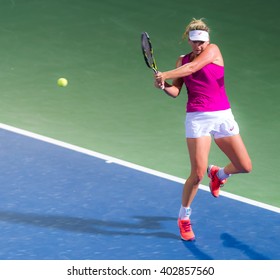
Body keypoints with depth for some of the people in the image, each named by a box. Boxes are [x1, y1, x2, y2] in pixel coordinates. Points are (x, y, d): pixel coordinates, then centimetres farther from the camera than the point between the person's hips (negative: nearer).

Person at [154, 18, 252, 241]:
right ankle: (184, 217, 10)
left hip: (223, 116, 1)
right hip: (197, 119, 0)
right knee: (198, 173, -11)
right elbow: (175, 91, 4)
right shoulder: (183, 60, 8)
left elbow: (192, 67, -18)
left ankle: (219, 174, 33)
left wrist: (165, 75, -22)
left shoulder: (213, 50, -2)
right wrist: (163, 85, -17)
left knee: (245, 167, -1)